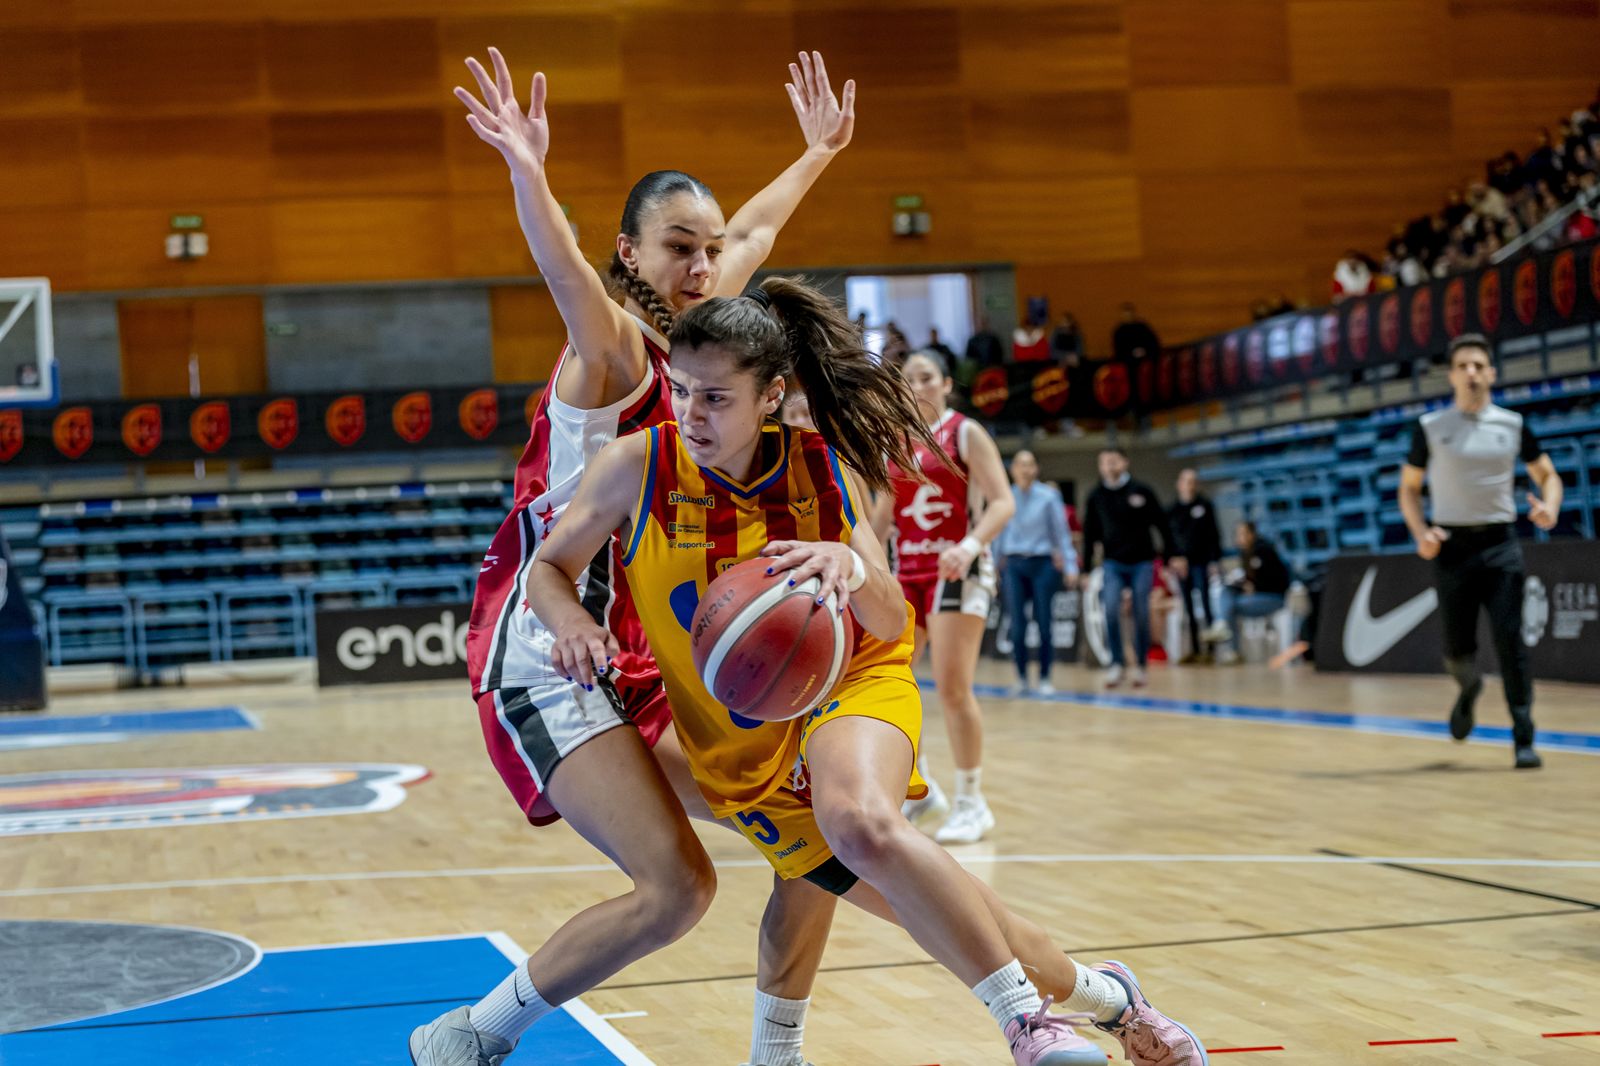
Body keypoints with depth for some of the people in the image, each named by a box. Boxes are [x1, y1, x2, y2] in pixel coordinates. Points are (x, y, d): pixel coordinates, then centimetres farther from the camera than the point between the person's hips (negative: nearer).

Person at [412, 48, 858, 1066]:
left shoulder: (689, 342, 10)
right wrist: (529, 176, -55)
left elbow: (754, 232, 30)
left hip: (644, 662, 9)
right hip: (547, 658, -9)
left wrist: (818, 151, 42)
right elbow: (569, 275, -36)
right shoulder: (615, 346, -12)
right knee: (676, 888, -21)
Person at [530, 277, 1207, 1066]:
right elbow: (548, 570, -2)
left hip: (851, 685, -1)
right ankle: (1098, 993, 20)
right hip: (745, 756, 1)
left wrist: (852, 569, -32)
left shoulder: (823, 472, -10)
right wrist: (571, 622, -25)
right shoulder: (639, 466, -12)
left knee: (862, 822, -38)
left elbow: (891, 623, -9)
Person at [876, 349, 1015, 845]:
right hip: (907, 571, 6)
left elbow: (1003, 502, -10)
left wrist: (970, 546, -25)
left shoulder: (965, 434, -4)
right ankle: (919, 790, 19)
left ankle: (971, 803, -1)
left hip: (957, 570, -6)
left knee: (953, 688, -12)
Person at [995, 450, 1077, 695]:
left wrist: (1069, 565, -4)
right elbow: (1000, 533, 13)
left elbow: (1061, 532, 2)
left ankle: (1044, 679, 6)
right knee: (1017, 626, -1)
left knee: (1044, 624, -1)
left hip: (1042, 563, -1)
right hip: (1014, 565, 1)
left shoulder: (1048, 496, 0)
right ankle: (1021, 679, 8)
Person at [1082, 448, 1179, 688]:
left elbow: (1161, 524, 2)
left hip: (1141, 563, -1)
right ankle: (1117, 663, -11)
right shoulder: (1096, 497, 4)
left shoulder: (1141, 491, -1)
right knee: (1111, 608, -19)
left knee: (1141, 616, 1)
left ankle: (1140, 666, 14)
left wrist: (1170, 556, -2)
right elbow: (1090, 534, 8)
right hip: (1112, 564, 1)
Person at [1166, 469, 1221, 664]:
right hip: (1181, 564, 3)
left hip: (1201, 562, -3)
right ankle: (1195, 649, 8)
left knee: (1206, 604, -6)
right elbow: (1168, 537, 10)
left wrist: (1214, 560, -7)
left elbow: (1214, 534, 1)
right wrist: (1172, 560, -3)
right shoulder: (1172, 509, 10)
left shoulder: (1205, 505, 4)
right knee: (1188, 608, 3)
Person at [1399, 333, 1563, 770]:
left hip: (1500, 542, 0)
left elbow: (1547, 475, 11)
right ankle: (1469, 689, 40)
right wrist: (1421, 533, -10)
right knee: (1457, 649, 4)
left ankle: (1524, 739, -4)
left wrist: (1549, 508, -12)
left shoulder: (1513, 424, 4)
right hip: (1452, 547, 0)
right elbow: (1409, 488, 8)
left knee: (1509, 639, -10)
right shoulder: (1430, 427, 2)